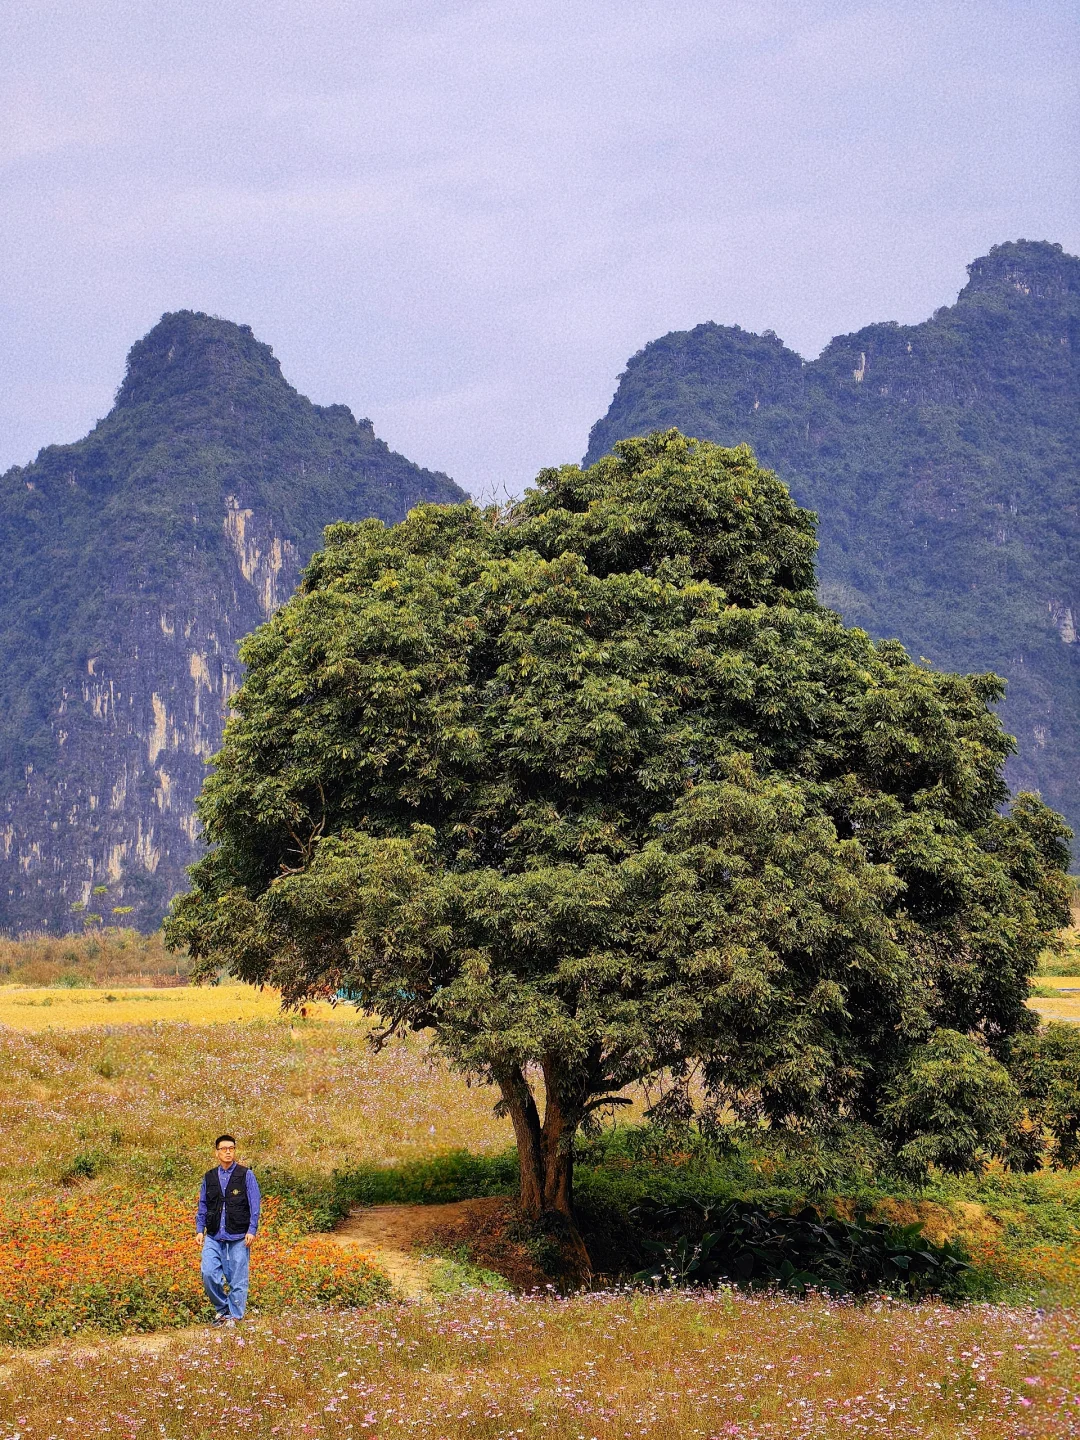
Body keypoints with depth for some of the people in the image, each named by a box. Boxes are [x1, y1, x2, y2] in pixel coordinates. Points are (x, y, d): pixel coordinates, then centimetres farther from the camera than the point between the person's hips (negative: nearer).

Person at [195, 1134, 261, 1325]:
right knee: (208, 1273, -9)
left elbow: (255, 1205, -1)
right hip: (213, 1237, 3)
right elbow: (202, 1206, 17)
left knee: (238, 1279, 0)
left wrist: (252, 1231, -8)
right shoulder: (209, 1177, 11)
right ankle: (221, 1308, 10)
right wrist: (199, 1229, 7)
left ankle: (234, 1316, 10)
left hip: (238, 1237, -3)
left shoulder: (245, 1175, 1)